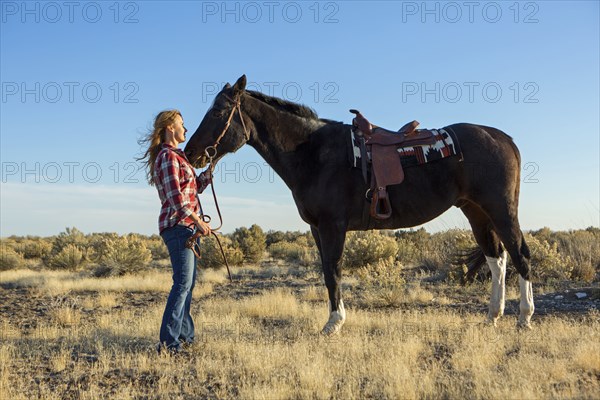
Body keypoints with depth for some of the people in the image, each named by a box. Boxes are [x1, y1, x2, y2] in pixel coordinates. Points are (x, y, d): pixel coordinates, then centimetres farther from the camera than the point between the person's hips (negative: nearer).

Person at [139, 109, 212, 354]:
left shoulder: (176, 156, 21)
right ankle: (168, 342, -15)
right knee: (183, 282, -14)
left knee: (187, 282, 15)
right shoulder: (169, 156, -11)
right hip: (178, 225, -11)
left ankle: (185, 335, 25)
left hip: (185, 226, 11)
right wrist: (198, 221, -19)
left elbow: (196, 187, 24)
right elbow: (176, 196, -20)